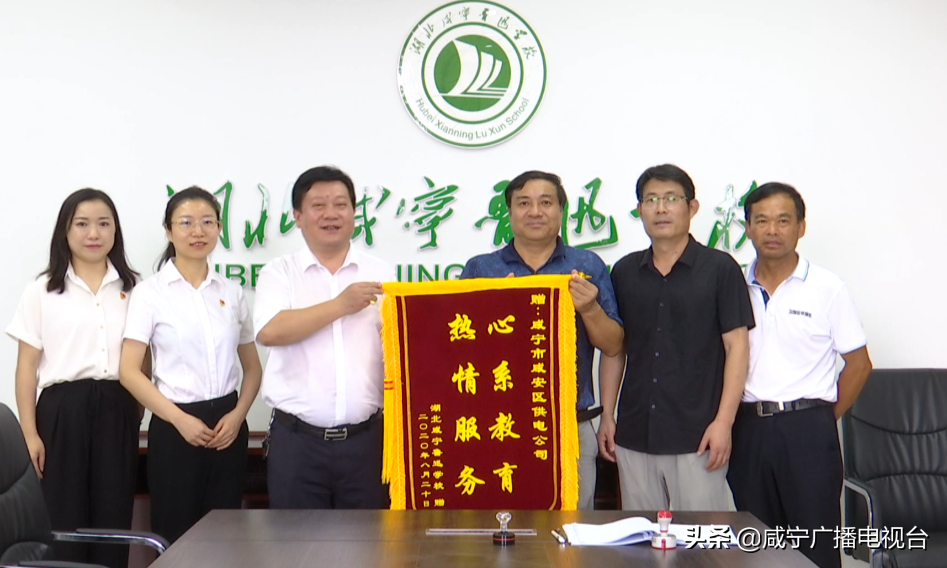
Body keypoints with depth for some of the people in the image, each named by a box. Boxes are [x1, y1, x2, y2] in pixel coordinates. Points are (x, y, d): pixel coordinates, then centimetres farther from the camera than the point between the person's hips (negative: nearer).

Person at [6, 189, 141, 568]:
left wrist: (139, 414, 4)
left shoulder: (133, 288, 9)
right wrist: (30, 433, -4)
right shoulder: (42, 291, 4)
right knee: (65, 523, 2)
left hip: (117, 411, 2)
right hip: (64, 410, -1)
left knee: (114, 521, 4)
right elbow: (27, 367, 3)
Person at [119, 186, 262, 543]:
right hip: (176, 427, -3)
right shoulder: (151, 292, -4)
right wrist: (179, 419, -15)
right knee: (175, 539, 4)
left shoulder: (232, 292, 7)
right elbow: (129, 372, -8)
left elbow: (252, 367, 13)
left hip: (226, 425, 3)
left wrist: (238, 414, -4)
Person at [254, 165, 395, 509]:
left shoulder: (381, 274, 9)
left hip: (364, 438, 1)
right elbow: (269, 332, -13)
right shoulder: (279, 273, 5)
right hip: (297, 440, -1)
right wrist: (341, 305, -12)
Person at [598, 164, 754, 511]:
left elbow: (736, 346, -4)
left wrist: (723, 421, -12)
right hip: (635, 435, 4)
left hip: (697, 436, -4)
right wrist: (607, 415, 7)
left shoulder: (720, 269, -2)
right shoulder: (624, 272, 9)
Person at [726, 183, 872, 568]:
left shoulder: (828, 289, 0)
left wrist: (824, 418, -1)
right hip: (748, 430, 3)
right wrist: (730, 419, 2)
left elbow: (858, 363, 3)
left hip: (808, 431, -3)